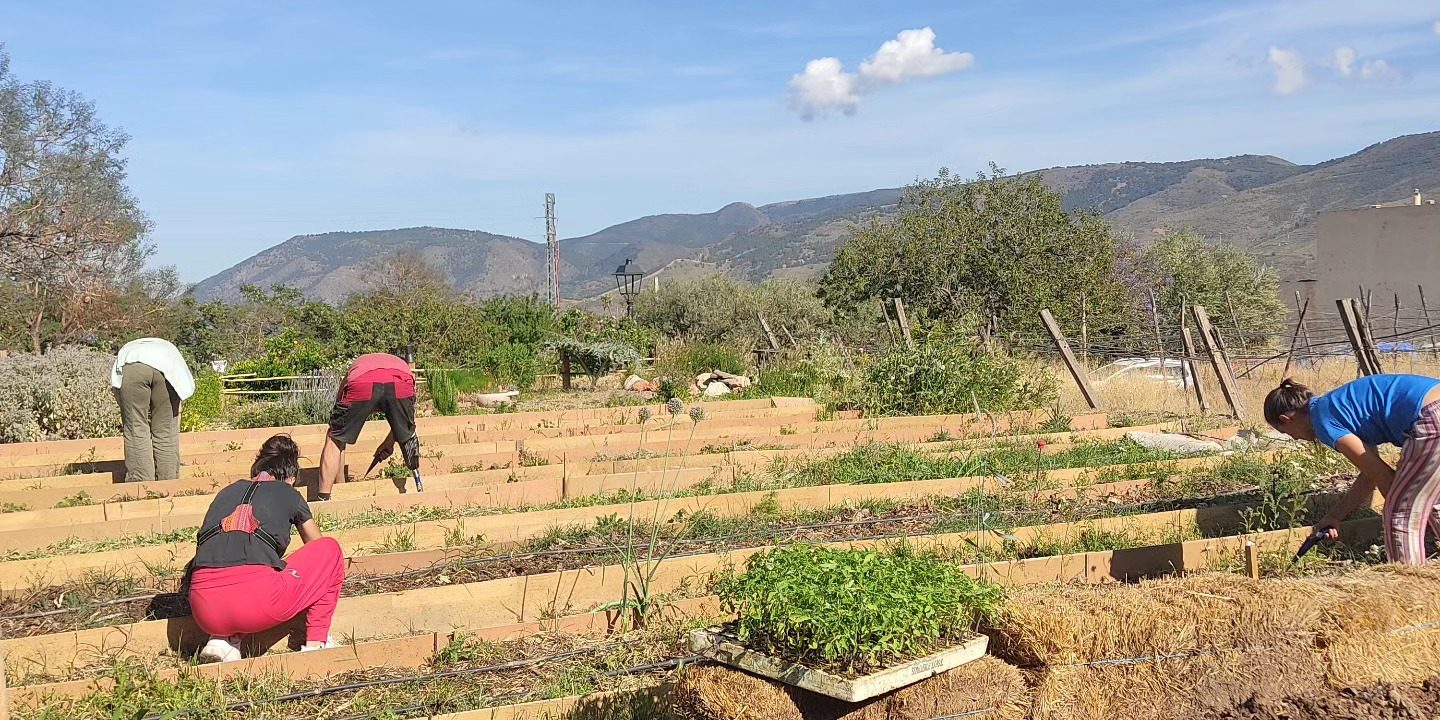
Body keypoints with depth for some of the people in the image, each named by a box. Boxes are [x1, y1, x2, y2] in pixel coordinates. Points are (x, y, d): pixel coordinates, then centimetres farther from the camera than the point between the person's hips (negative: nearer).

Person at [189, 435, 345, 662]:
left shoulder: (227, 492, 28)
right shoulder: (289, 494, 20)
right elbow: (316, 544, 38)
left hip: (205, 612, 4)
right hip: (258, 603, -4)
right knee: (330, 550, 21)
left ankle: (222, 639, 13)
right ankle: (316, 643, 15)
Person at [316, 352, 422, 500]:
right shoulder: (401, 364, 48)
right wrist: (390, 442, 62)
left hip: (360, 386, -1)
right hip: (400, 383, 1)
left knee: (334, 440, 22)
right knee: (408, 439, 28)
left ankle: (323, 498, 19)